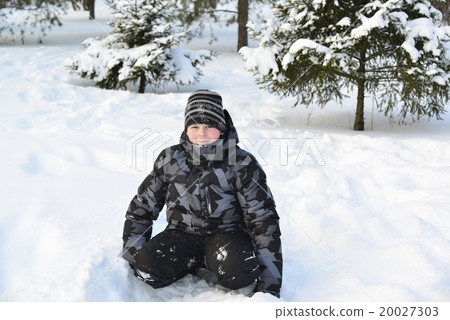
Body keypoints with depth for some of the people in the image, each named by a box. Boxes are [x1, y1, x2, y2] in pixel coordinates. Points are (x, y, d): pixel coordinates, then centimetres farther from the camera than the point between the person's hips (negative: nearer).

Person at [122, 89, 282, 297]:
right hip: (182, 233, 2)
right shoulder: (170, 160, -1)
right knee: (147, 266, -28)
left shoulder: (242, 165, -9)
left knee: (241, 273, -35)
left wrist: (269, 284, -17)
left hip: (226, 235, -2)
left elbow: (263, 219, -10)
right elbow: (142, 207, 8)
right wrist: (131, 257, 1)